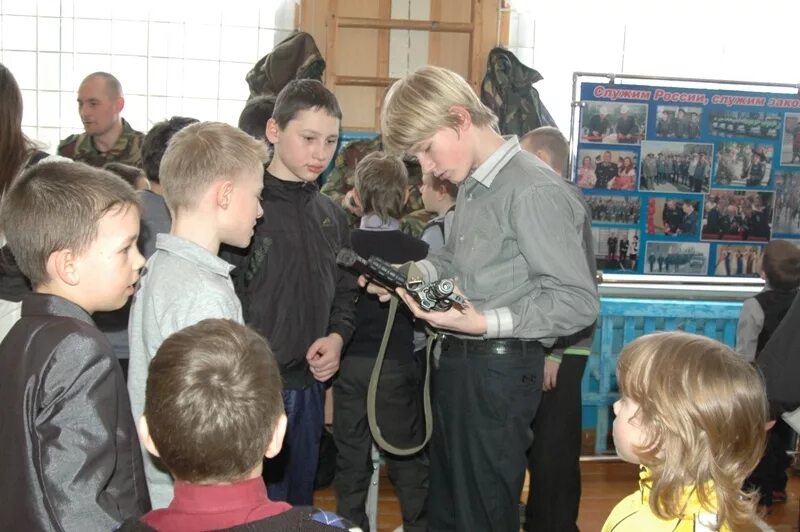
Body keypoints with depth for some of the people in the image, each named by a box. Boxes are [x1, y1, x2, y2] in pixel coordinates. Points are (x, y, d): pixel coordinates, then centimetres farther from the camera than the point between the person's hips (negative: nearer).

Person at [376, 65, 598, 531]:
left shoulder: (534, 190, -19)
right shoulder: (472, 185, 10)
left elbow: (578, 302, -21)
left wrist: (487, 323, -28)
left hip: (500, 369, -9)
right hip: (457, 362, 9)